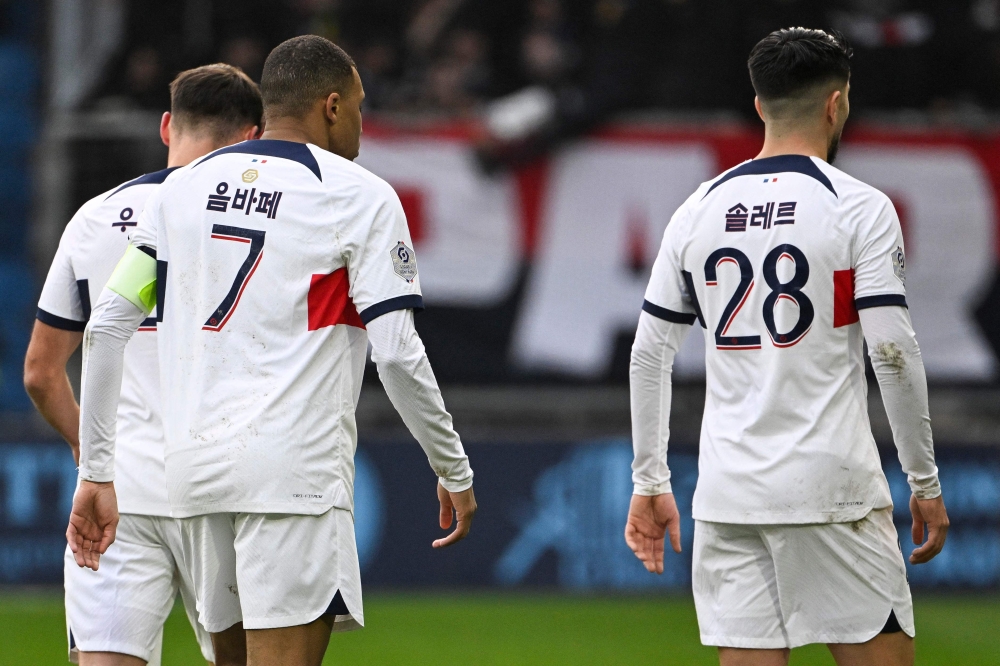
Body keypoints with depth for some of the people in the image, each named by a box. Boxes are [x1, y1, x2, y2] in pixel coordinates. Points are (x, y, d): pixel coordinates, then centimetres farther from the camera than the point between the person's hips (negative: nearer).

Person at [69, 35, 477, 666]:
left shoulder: (183, 188, 13)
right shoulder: (360, 196, -1)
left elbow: (106, 326, 9)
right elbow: (398, 354, -6)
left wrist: (96, 472, 14)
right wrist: (454, 473, 5)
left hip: (194, 467, 6)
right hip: (294, 470, -6)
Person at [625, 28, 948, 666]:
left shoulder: (700, 209, 10)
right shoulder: (860, 207, -4)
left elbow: (648, 355, 11)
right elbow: (893, 352, -9)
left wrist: (650, 483, 17)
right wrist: (926, 482, -1)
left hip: (726, 494, 4)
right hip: (831, 486, -4)